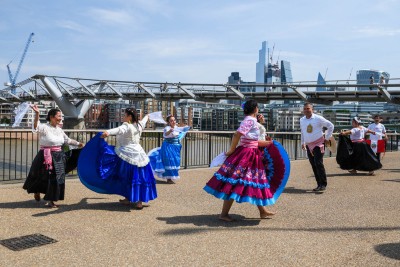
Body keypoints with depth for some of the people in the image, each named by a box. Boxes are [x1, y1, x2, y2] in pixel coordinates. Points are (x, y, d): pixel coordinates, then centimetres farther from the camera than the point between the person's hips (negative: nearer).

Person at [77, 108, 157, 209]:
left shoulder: (127, 126, -12)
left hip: (127, 155, -7)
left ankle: (128, 199, 15)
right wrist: (146, 117, 57)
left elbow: (119, 130, -35)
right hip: (139, 154, 7)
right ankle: (139, 201, 11)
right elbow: (144, 121, 33)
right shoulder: (139, 125, 9)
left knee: (126, 177, 6)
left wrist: (108, 132, -54)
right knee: (139, 177, 8)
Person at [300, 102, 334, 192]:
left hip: (318, 144, -5)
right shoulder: (302, 120, 7)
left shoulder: (318, 118, -9)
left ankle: (323, 184, -8)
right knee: (313, 165, 4)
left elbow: (330, 126, 1)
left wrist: (327, 138, 0)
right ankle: (319, 184, 12)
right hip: (309, 145, 5)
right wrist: (303, 143, 19)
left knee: (318, 163, -16)